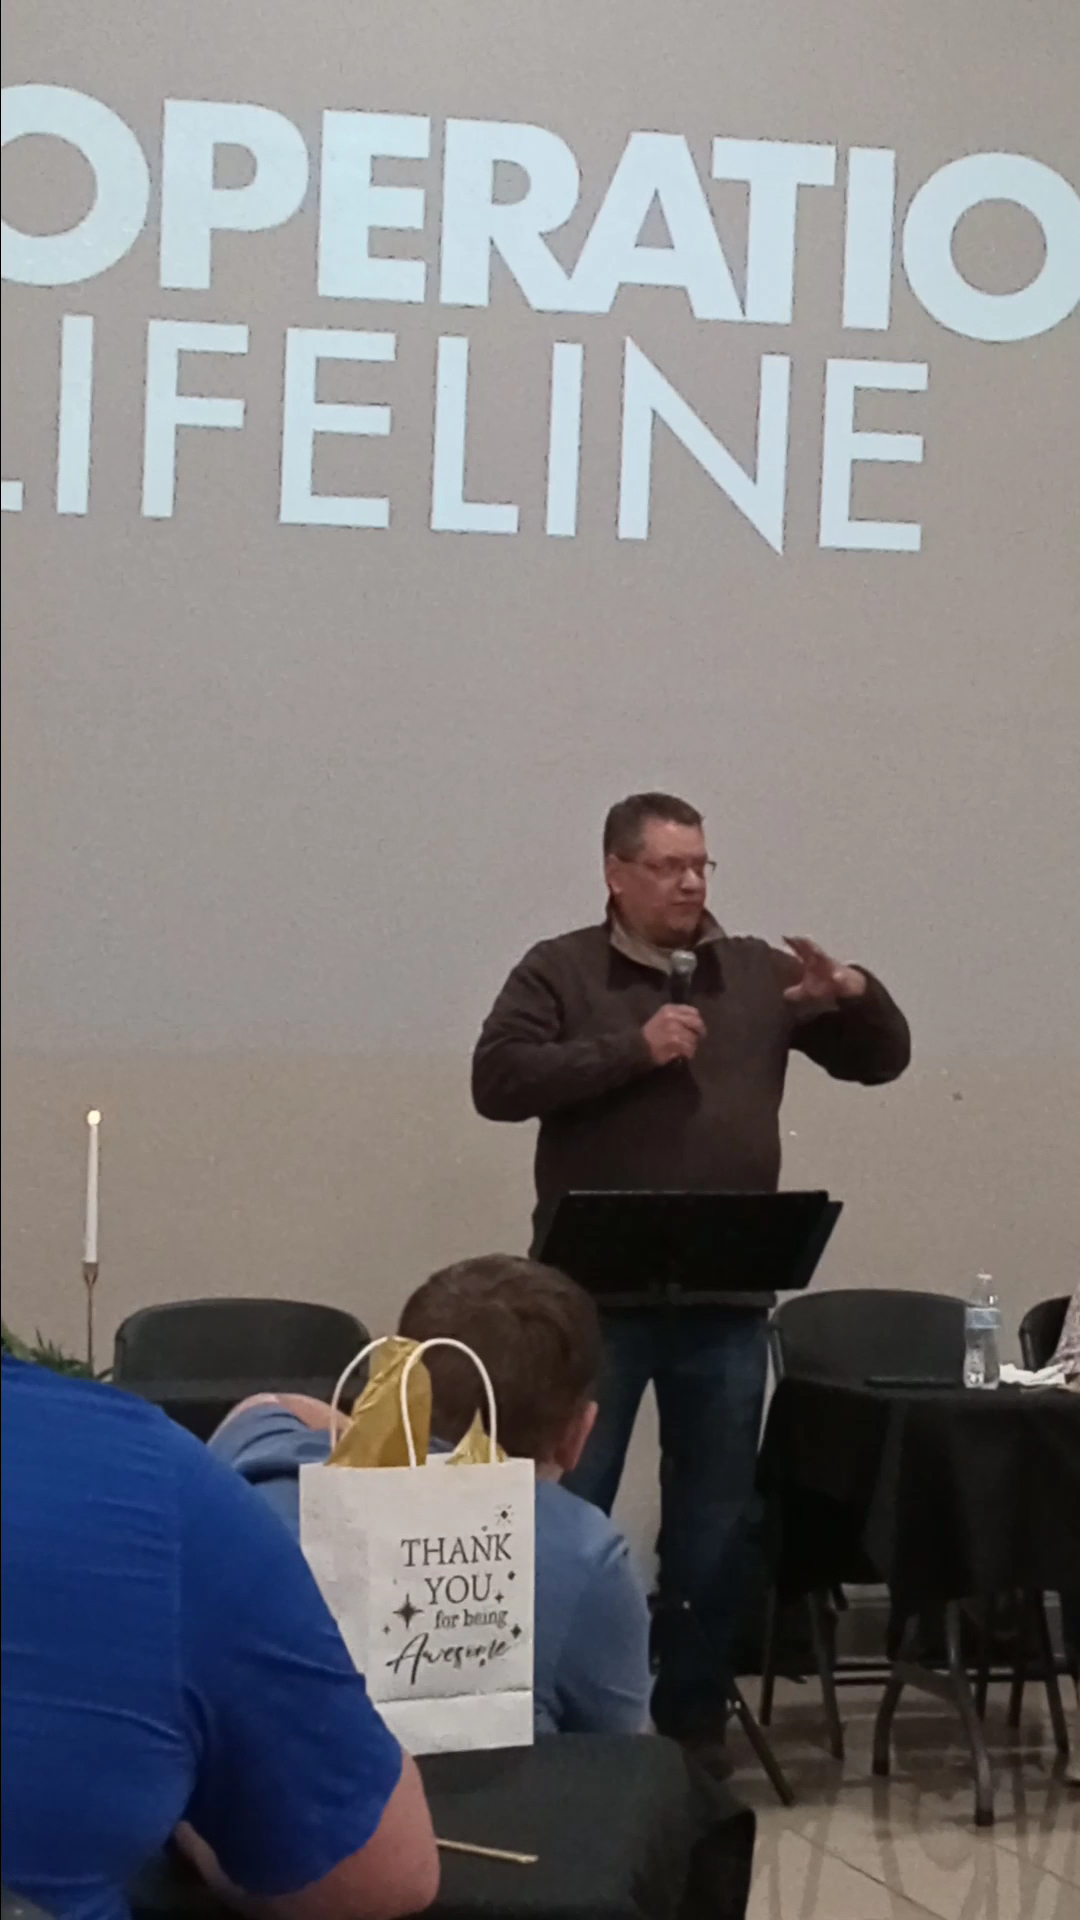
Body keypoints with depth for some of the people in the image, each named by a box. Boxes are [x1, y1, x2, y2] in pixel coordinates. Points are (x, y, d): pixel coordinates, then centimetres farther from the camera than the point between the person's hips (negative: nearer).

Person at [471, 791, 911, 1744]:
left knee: (715, 1523, 10)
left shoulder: (760, 973, 10)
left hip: (726, 1297, 3)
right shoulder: (560, 970, 1)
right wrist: (632, 1048, -17)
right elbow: (498, 1080, -11)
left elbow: (882, 1060, 12)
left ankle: (694, 1720, 21)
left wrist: (857, 995, -10)